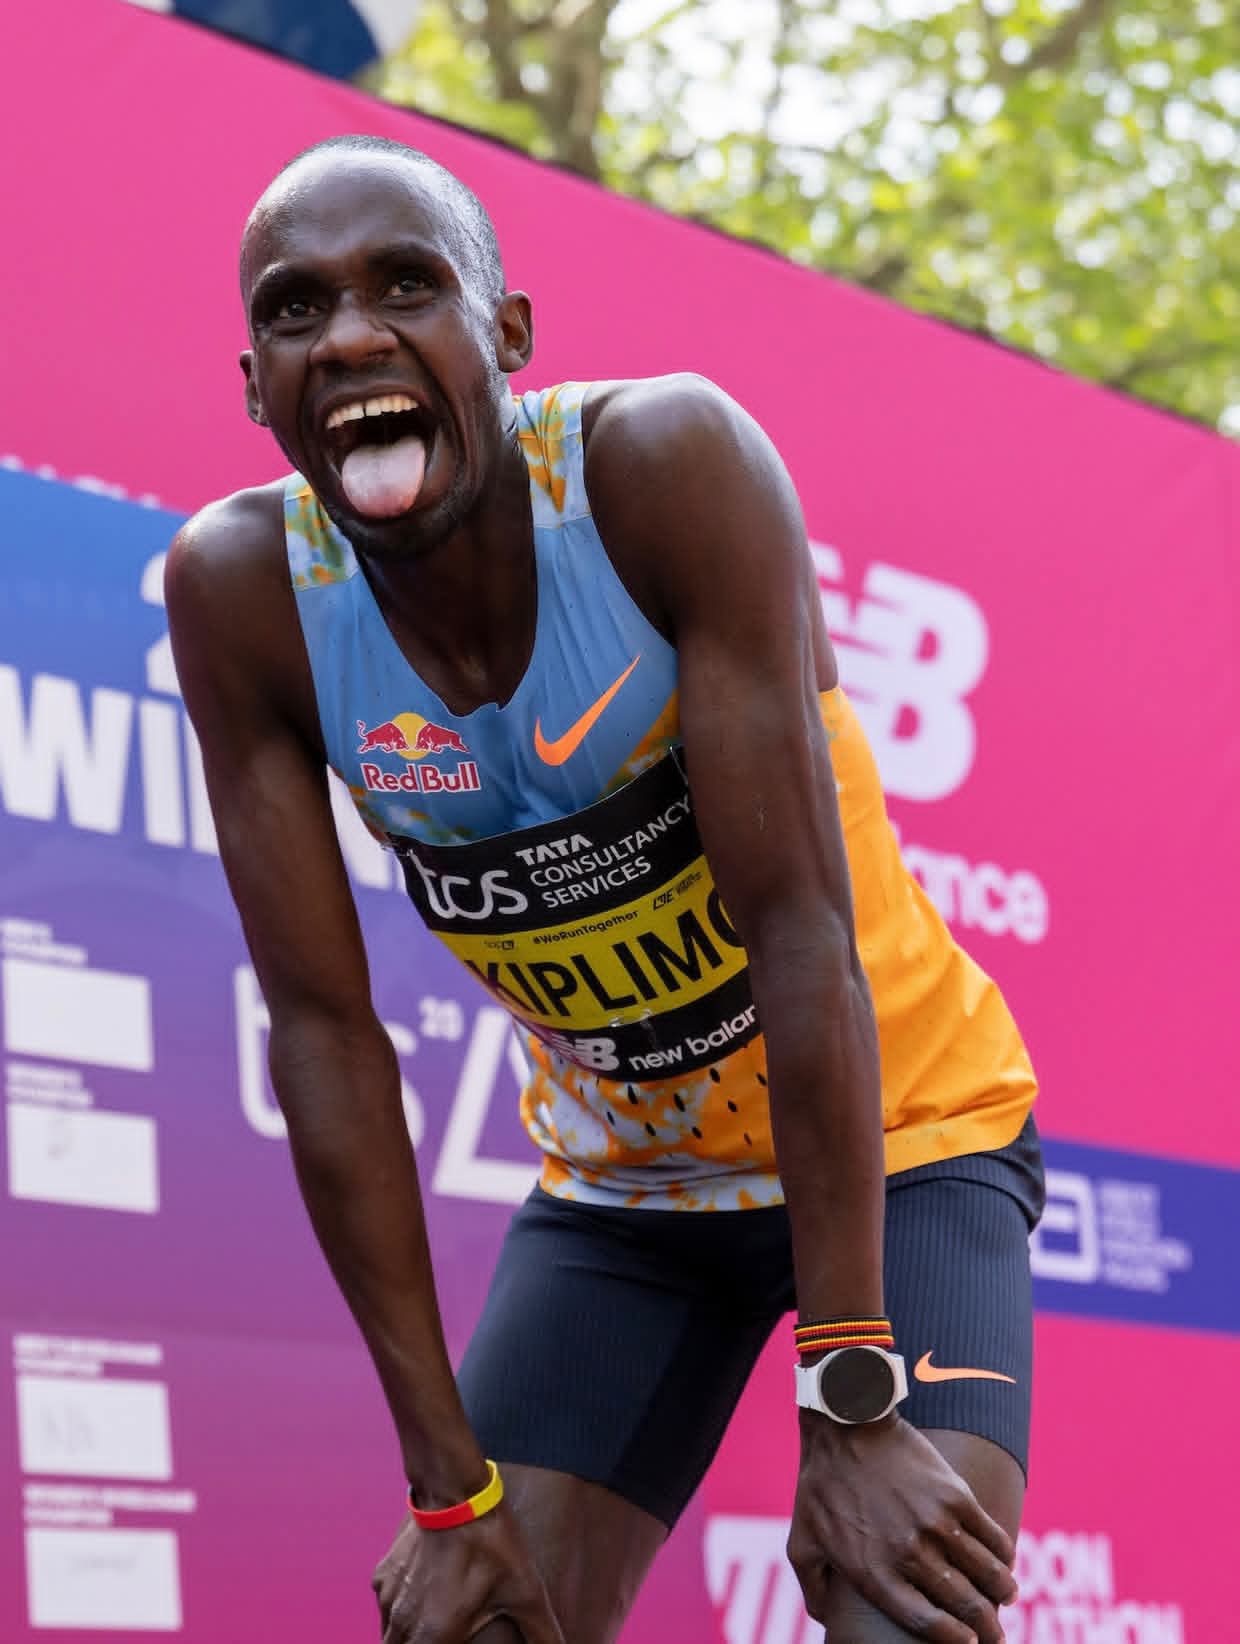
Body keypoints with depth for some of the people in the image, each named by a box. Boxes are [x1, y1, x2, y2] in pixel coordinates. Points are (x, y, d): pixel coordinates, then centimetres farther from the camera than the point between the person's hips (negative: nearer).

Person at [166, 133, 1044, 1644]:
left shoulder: (669, 461, -26)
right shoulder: (241, 587, -17)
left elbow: (800, 930, -28)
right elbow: (322, 1027, -14)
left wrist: (850, 1413, -28)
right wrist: (451, 1484, -14)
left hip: (894, 1137, -3)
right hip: (621, 1184, 3)